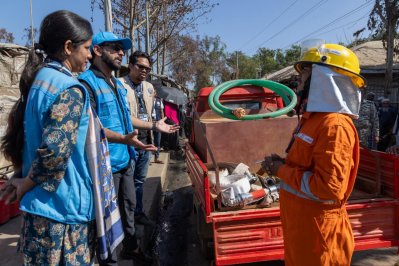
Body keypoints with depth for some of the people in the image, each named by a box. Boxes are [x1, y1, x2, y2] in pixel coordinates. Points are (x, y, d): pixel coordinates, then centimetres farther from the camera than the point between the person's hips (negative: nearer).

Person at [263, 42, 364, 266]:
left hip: (317, 233, -9)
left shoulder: (334, 125, -23)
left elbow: (330, 189, -29)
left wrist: (282, 171, -19)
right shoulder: (313, 118, 8)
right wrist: (282, 163, 1)